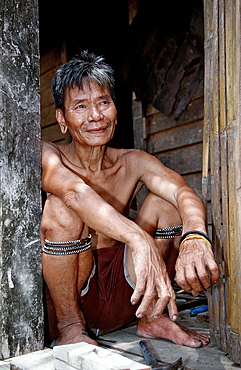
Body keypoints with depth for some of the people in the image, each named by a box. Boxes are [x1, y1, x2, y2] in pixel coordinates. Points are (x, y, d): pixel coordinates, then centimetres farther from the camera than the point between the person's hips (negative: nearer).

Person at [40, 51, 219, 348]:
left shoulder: (133, 164, 0)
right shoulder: (46, 156, -10)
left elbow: (182, 191, -21)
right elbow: (74, 190, -34)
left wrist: (195, 237, -45)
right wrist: (140, 241, -50)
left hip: (122, 297, 3)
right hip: (66, 295, -3)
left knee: (163, 201, -12)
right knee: (61, 207, -27)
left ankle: (152, 318, -1)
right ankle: (70, 328, -12)